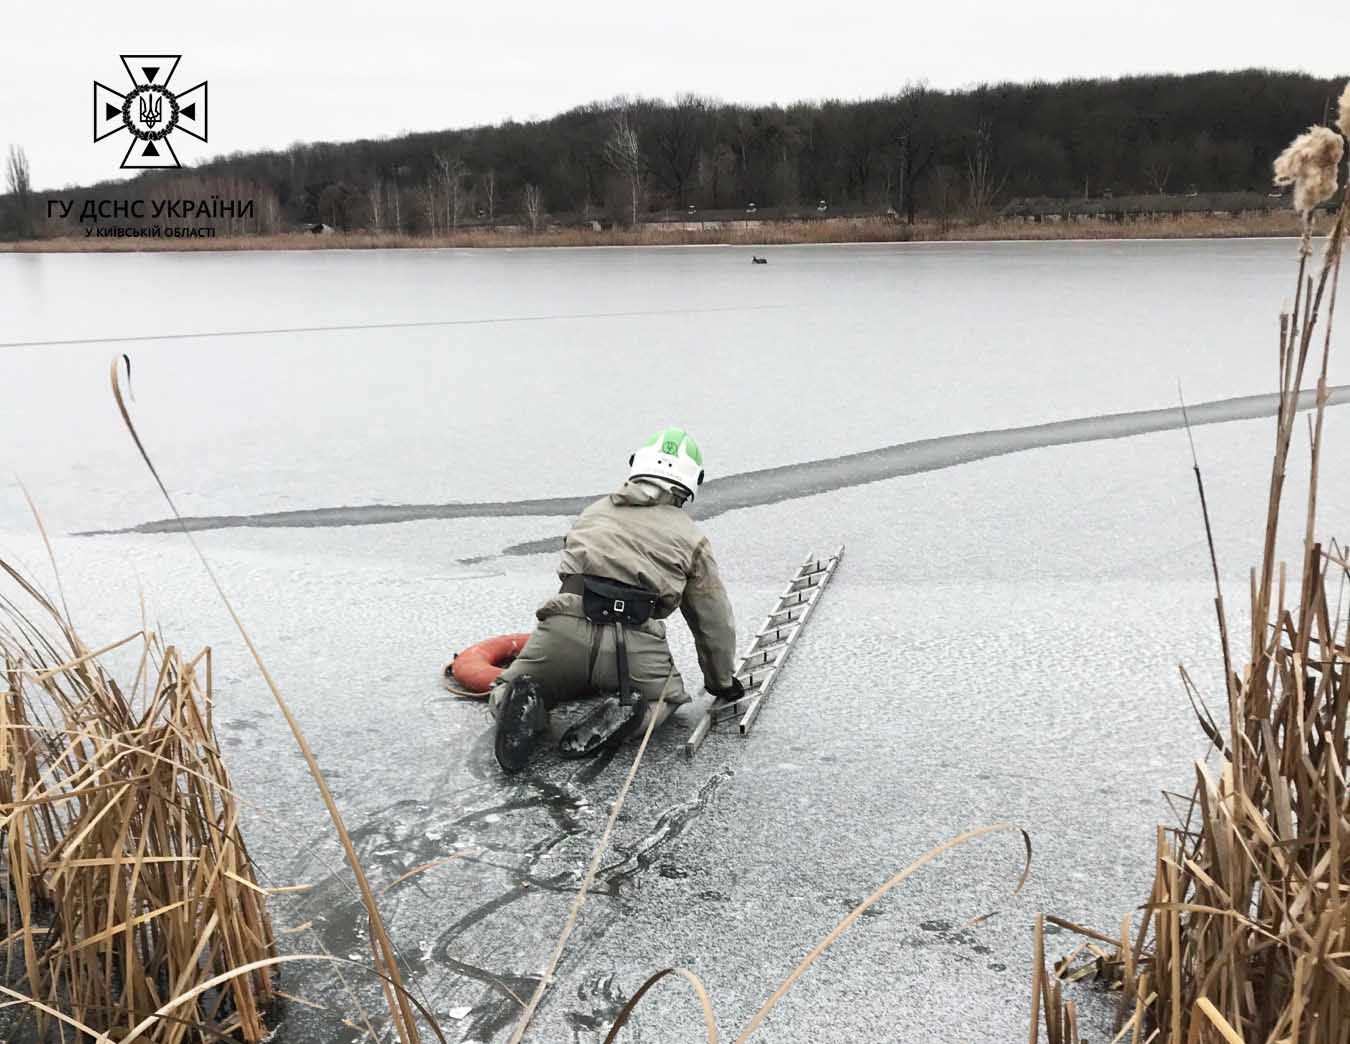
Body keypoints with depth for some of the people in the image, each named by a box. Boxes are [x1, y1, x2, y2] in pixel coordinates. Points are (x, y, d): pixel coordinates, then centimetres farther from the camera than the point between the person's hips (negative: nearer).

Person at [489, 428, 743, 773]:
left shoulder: (594, 512, 26)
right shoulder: (690, 537, 17)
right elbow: (715, 622, 20)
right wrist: (723, 683, 37)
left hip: (565, 628, 2)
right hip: (633, 645, -1)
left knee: (506, 691, 26)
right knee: (667, 695, 30)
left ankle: (521, 705, -9)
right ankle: (624, 715, -3)